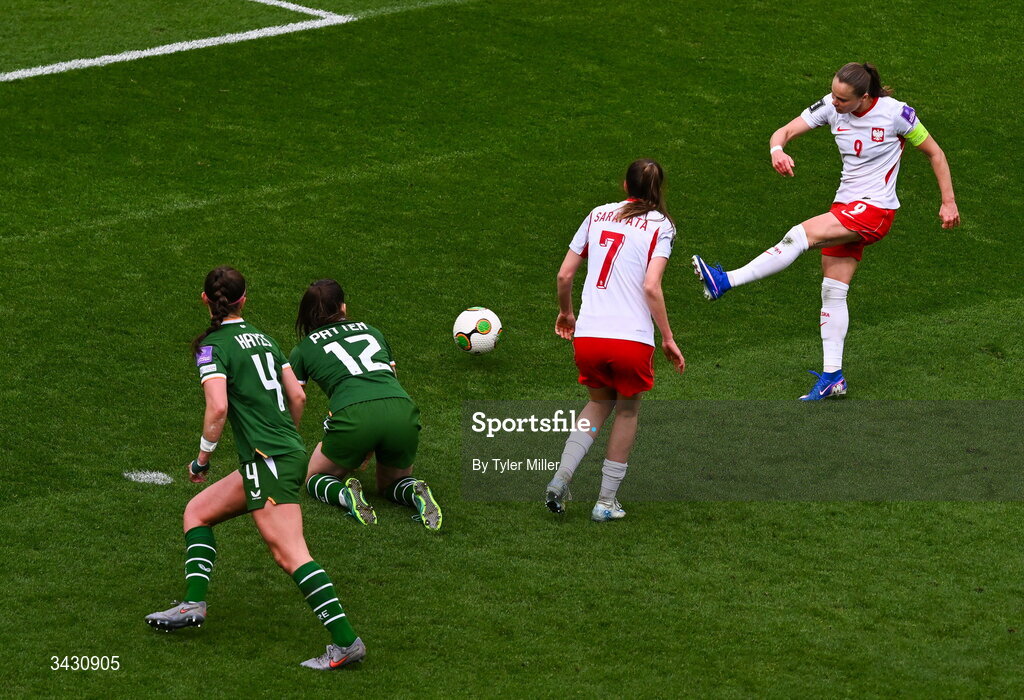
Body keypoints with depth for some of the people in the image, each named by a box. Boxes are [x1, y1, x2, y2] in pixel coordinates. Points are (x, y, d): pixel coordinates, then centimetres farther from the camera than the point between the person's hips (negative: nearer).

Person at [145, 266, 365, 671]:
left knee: (289, 554, -14)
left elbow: (218, 407, -19)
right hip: (290, 454, 9)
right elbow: (298, 396, 15)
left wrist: (202, 458, -7)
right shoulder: (263, 338, 15)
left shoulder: (214, 347, -7)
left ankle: (346, 642, -20)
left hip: (268, 461, -9)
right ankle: (194, 603, 11)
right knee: (197, 511, 19)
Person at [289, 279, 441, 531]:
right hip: (402, 412, 3)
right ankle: (416, 494, -5)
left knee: (315, 479, 22)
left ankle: (345, 495, -10)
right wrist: (369, 450, 46)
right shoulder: (371, 331, 29)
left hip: (354, 415, -3)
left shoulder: (303, 351, 20)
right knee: (391, 483, 28)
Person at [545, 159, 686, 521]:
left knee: (600, 402, 26)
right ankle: (607, 502, 19)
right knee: (627, 410, 20)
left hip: (587, 336, 3)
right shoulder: (660, 225, 2)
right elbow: (651, 287, -10)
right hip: (632, 339, -3)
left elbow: (564, 275, 13)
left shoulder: (598, 215, 13)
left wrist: (565, 313, 31)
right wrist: (668, 338, -2)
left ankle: (561, 477, 6)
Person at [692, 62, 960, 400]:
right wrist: (777, 150, -30)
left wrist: (948, 202, -1)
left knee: (801, 235, -22)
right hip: (846, 207, 7)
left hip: (875, 210, -7)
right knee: (833, 291, 2)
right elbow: (785, 132, -6)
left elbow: (935, 153, -2)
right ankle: (833, 377, 7)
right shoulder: (830, 107, -3)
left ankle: (725, 282, -26)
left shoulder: (895, 113, -15)